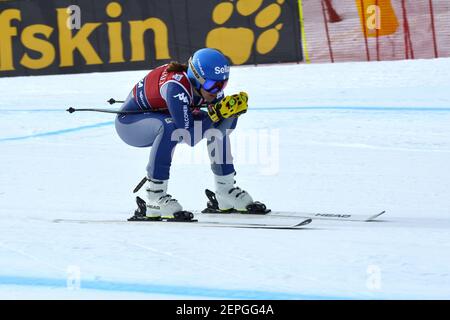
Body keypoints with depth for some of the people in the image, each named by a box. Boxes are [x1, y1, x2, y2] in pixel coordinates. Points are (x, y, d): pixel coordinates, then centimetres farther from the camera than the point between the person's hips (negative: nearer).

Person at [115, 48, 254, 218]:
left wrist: (233, 108, -29)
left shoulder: (209, 84, -16)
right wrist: (216, 114, -35)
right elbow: (189, 137, -38)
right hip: (130, 121, -8)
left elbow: (220, 126, -10)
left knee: (224, 121, -3)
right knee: (170, 128, -40)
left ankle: (225, 189, 9)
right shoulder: (177, 87, -38)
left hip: (162, 118, 8)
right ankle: (154, 196, -29)